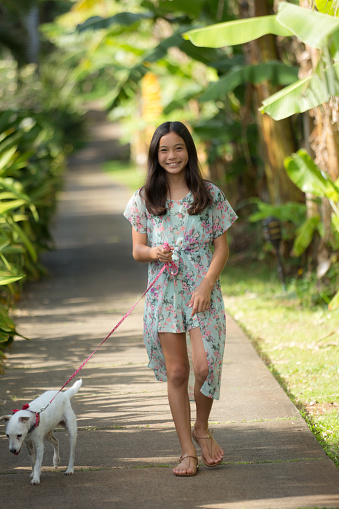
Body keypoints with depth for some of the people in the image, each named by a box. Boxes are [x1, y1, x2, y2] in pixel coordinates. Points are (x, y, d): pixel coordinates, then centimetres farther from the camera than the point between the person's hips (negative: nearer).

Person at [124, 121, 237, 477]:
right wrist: (153, 252, -17)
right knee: (176, 372, 1)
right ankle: (187, 450, 8)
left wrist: (207, 285, -11)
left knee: (205, 365, -12)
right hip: (164, 290, 1)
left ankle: (202, 427, 16)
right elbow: (137, 249, 7)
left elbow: (222, 247, 3)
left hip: (202, 289, -1)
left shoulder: (209, 194, 4)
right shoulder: (145, 198, 7)